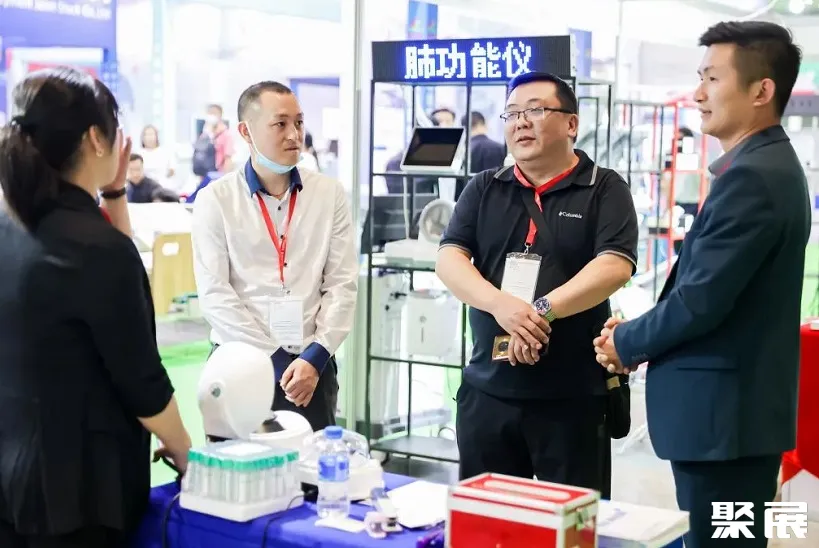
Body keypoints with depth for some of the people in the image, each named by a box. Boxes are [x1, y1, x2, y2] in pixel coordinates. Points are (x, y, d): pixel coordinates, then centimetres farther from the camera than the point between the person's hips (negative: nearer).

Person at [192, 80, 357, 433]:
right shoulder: (215, 199, -1)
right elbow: (214, 293, -7)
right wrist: (275, 359, -10)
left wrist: (314, 357, -10)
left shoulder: (330, 194, 5)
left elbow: (342, 284, 1)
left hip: (312, 365, 2)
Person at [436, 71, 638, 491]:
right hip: (488, 389, 3)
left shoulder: (604, 189, 1)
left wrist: (542, 309, -24)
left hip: (574, 395, -3)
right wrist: (502, 305, -20)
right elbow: (449, 259, -1)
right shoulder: (483, 189, 11)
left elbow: (615, 266, -13)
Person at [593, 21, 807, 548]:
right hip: (740, 403, 10)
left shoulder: (752, 175, -20)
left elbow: (701, 299, -23)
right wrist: (640, 336, 5)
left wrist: (627, 344, -6)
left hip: (722, 411, -10)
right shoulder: (767, 165, 12)